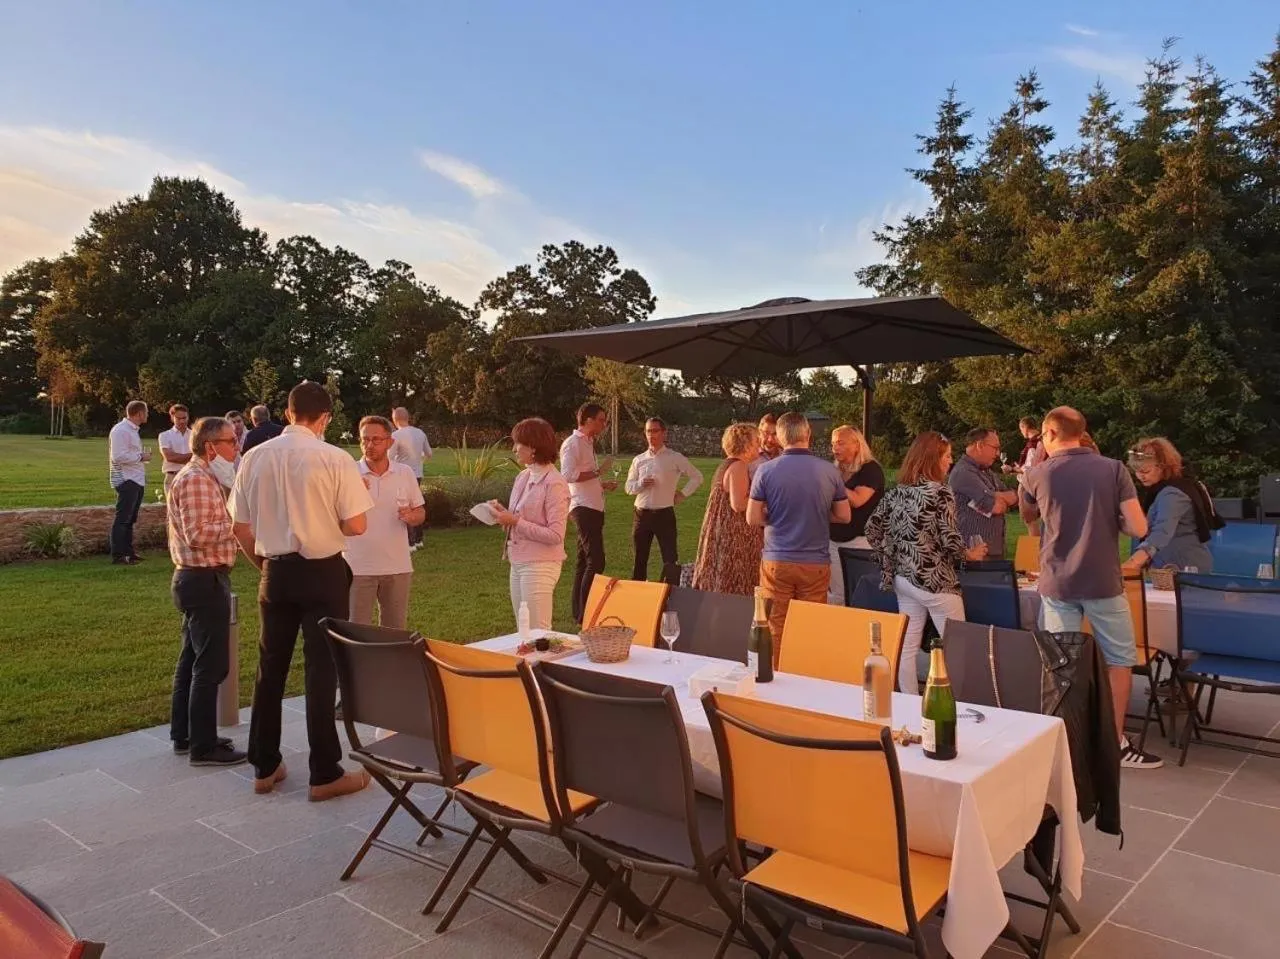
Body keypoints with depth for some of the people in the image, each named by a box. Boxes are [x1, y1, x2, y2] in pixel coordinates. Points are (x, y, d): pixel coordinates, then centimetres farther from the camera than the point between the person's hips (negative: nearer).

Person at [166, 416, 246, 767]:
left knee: (192, 659, 17)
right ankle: (203, 746, 2)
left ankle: (184, 735, 27)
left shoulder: (204, 477, 16)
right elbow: (198, 535, -24)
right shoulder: (196, 479, -17)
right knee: (211, 665, -5)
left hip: (198, 578, 11)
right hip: (204, 580, -11)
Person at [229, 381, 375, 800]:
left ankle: (265, 767, 27)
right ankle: (325, 774, 13)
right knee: (321, 670, 4)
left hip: (276, 571, 4)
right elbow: (356, 526, -13)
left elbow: (241, 528, 4)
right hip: (323, 571, -4)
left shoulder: (255, 457, 0)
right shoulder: (335, 459, -13)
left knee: (270, 668, 16)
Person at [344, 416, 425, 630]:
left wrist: (411, 516, -13)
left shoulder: (405, 473, 3)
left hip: (398, 567, 3)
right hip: (358, 568, -3)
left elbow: (421, 513, 10)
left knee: (396, 630, 14)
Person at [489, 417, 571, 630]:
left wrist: (515, 522, -19)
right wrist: (503, 513, -1)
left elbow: (555, 535, -20)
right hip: (518, 563, 8)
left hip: (540, 566, -8)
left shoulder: (554, 483, -16)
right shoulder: (523, 477, 8)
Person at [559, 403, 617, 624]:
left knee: (584, 561, 12)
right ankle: (584, 614, -11)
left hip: (594, 507, 10)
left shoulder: (587, 443, 20)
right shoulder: (573, 443, -11)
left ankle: (579, 613, 18)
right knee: (596, 561, -14)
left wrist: (602, 484, 15)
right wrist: (597, 472, -18)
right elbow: (568, 474, -24)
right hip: (583, 507, -10)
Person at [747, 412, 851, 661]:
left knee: (775, 630, 8)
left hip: (776, 561, -1)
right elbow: (844, 516, 5)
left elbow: (753, 518, -6)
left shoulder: (766, 470, -8)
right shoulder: (829, 470, -3)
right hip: (816, 563, 1)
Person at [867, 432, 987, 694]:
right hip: (935, 581, -7)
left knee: (907, 647, 9)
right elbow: (949, 538, -16)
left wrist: (890, 561, 15)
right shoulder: (941, 492, -12)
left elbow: (872, 529, 9)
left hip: (903, 578, 7)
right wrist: (970, 554, 2)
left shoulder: (896, 492, 7)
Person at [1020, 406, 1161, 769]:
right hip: (1102, 582, -1)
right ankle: (1117, 742, 17)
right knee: (1120, 659, 14)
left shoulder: (1037, 475, -1)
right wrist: (1109, 520, 10)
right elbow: (1138, 528, -8)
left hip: (1057, 584, 1)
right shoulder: (1113, 469, -5)